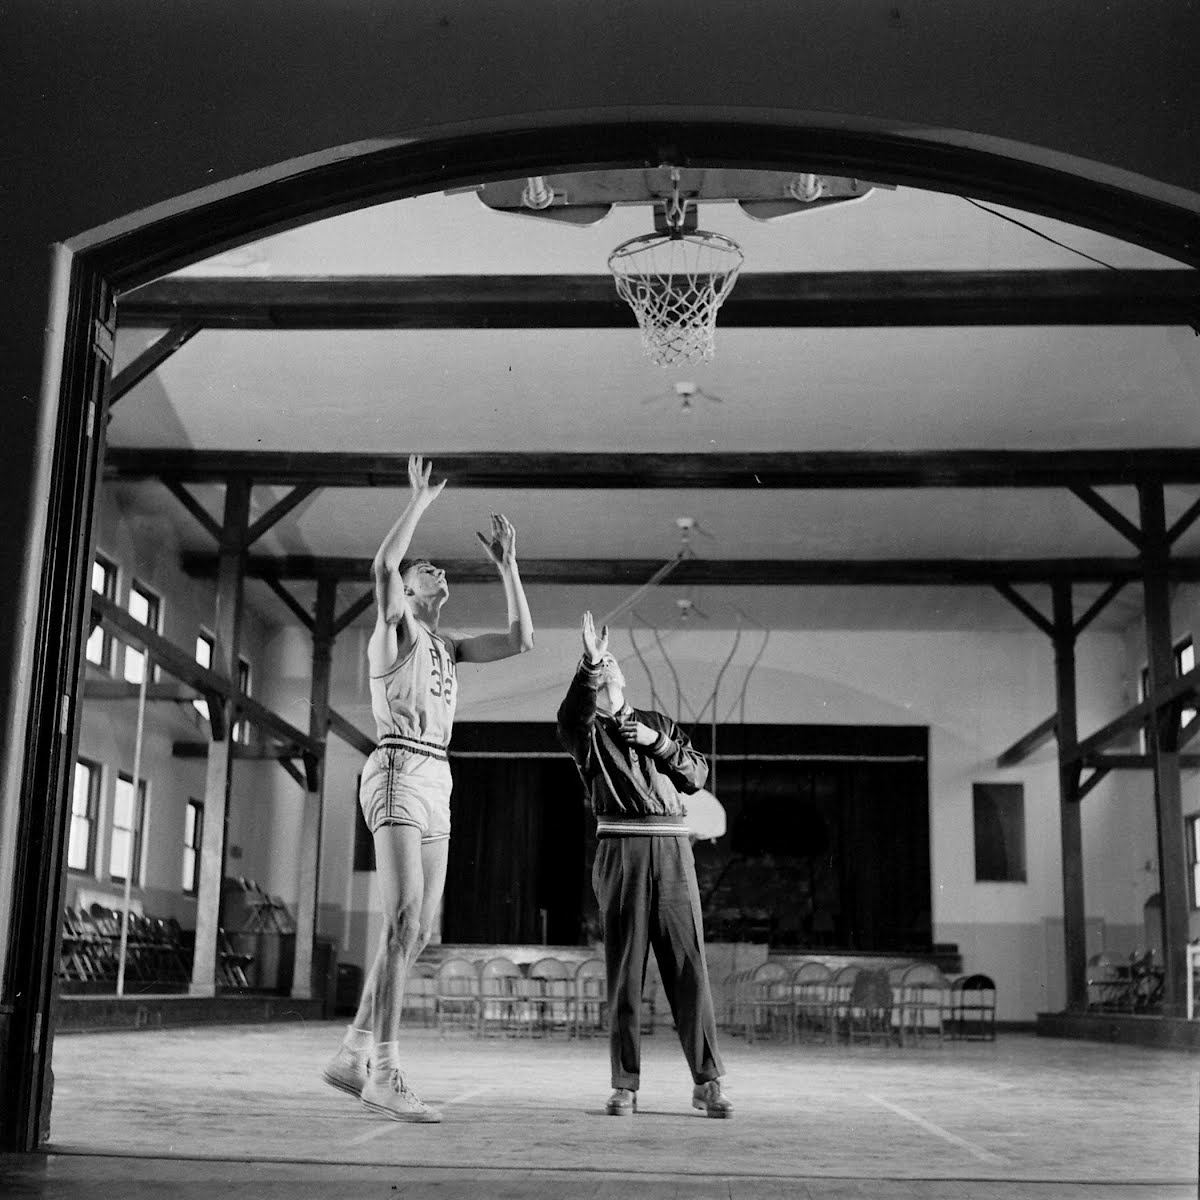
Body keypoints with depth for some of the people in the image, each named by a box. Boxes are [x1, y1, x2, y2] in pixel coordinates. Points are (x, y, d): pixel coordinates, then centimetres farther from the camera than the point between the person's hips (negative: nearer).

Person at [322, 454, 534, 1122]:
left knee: (418, 932, 5)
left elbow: (522, 639, 21)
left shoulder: (447, 648, 26)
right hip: (399, 775, -8)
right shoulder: (394, 628, 4)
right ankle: (385, 1074, -21)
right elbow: (382, 567, -17)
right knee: (405, 924, -19)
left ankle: (353, 1058, 13)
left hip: (436, 789, 9)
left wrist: (507, 565, 21)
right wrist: (419, 502, -7)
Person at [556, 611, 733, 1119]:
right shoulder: (587, 732, 11)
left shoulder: (660, 724, 22)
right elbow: (570, 716, -14)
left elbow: (697, 776, 12)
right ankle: (624, 1086, 5)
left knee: (689, 966, -1)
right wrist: (588, 666, -27)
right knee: (623, 969, -1)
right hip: (621, 848, -2)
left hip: (673, 848, 2)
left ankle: (707, 1082, 3)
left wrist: (659, 744, -1)